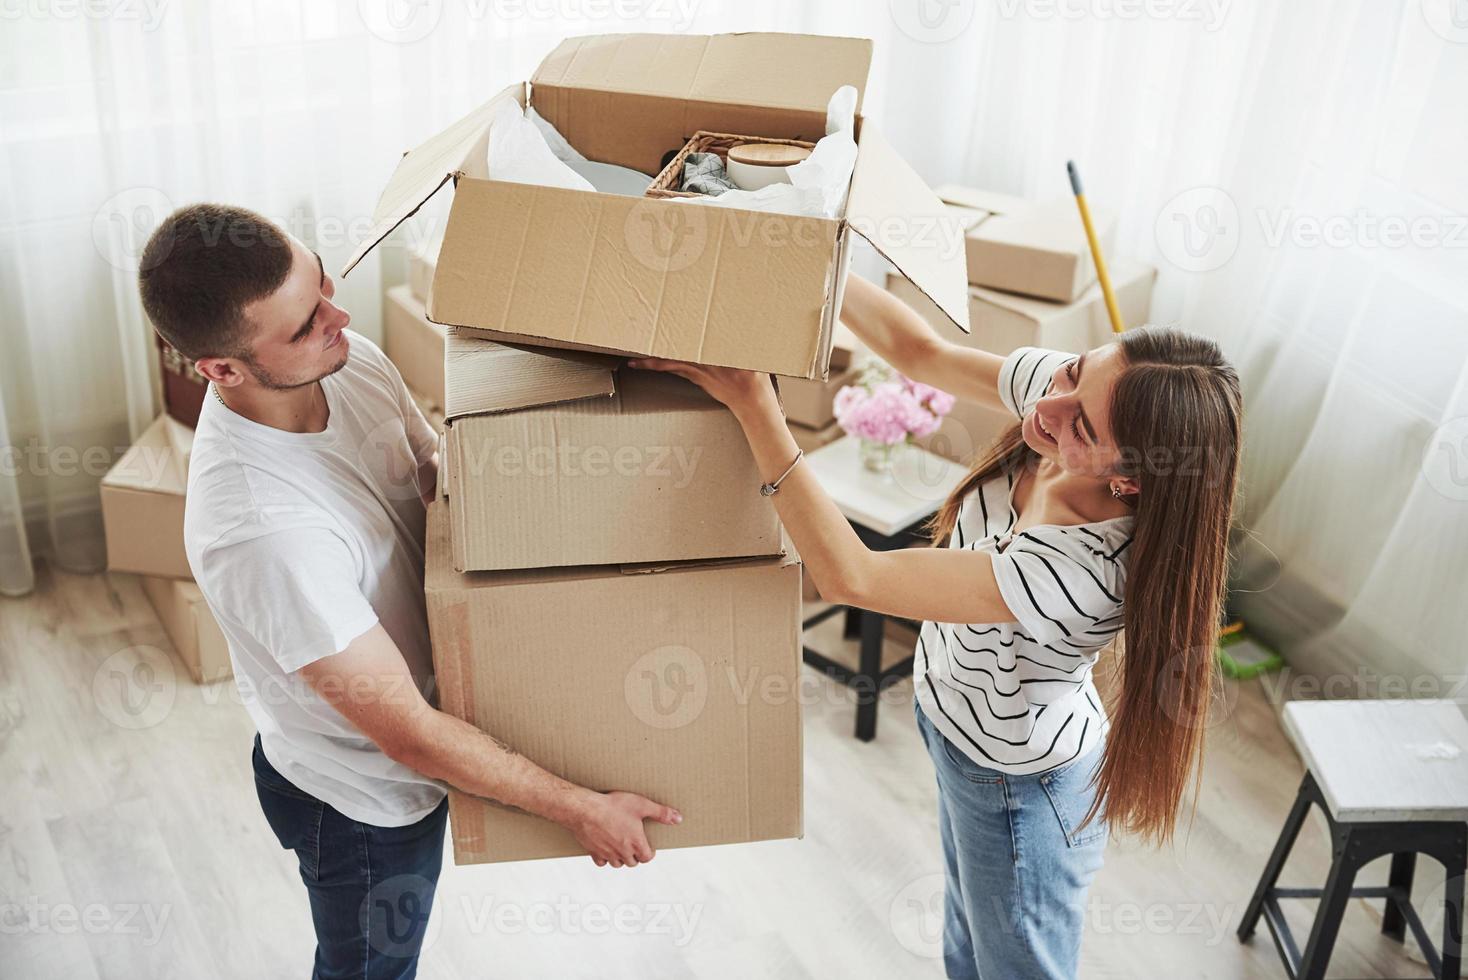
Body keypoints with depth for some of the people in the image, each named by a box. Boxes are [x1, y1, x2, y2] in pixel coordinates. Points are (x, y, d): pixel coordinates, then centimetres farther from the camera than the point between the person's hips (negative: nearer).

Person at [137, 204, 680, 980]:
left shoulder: (349, 361, -16)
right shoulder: (261, 531, -40)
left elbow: (441, 474, 4)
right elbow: (408, 735, -32)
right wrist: (580, 809, -23)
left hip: (407, 754, 7)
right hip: (359, 798, -7)